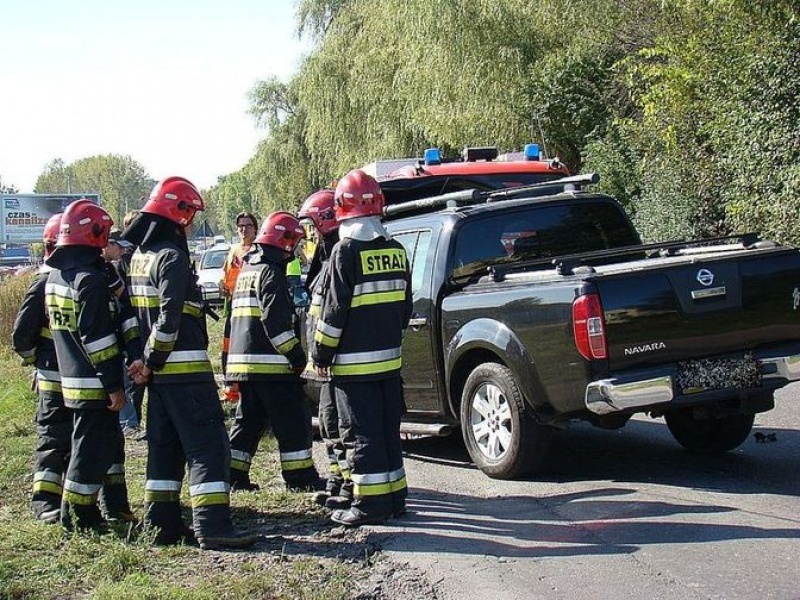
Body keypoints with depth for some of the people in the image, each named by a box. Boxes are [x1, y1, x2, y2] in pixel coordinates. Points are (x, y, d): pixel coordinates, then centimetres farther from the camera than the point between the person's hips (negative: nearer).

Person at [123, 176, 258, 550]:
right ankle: (212, 526, -13)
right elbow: (169, 318, -21)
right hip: (185, 368, -10)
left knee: (165, 447, 14)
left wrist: (146, 360, 11)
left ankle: (161, 523, 17)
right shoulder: (172, 257, -13)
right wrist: (151, 361, -12)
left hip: (159, 370, 10)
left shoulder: (140, 256, 15)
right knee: (208, 445, -9)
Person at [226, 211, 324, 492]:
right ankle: (300, 476, 2)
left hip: (243, 360, 9)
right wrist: (296, 355, -16)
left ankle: (233, 473, 13)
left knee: (248, 420, 15)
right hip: (269, 363, -9)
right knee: (293, 421, -2)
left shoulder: (247, 271, 19)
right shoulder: (270, 272, -12)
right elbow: (276, 321, -20)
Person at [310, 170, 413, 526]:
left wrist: (320, 355, -5)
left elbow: (334, 310, -13)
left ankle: (370, 503, 0)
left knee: (362, 433, -2)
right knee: (388, 429, 15)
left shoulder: (347, 251, -13)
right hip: (389, 358, 7)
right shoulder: (395, 249, 8)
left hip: (355, 363, -7)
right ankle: (394, 497, 21)